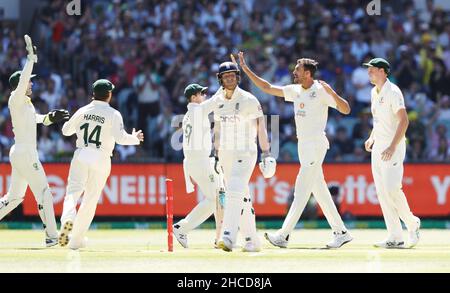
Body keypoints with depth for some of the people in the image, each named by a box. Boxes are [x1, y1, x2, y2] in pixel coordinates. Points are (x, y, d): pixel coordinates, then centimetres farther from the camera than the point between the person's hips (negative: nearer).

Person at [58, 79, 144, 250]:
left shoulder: (83, 111, 7)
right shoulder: (113, 115, -3)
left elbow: (66, 130, 17)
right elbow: (120, 138, -14)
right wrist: (135, 138, 4)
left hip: (81, 155, 1)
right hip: (101, 159, -1)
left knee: (73, 191, -1)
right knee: (91, 199, 8)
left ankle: (68, 218, -34)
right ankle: (76, 239, 11)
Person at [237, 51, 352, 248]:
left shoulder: (321, 91, -11)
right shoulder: (295, 90, 11)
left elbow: (346, 110, -17)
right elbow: (267, 88, 16)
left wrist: (332, 93, -32)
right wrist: (246, 69, 12)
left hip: (316, 145, -8)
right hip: (303, 145, 8)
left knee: (301, 191, -9)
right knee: (319, 191, 9)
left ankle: (283, 235, -12)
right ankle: (341, 233, 13)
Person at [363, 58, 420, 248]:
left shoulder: (392, 92, -12)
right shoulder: (374, 93, 15)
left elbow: (404, 120, -20)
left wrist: (392, 146, -27)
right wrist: (371, 138, 11)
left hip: (393, 148, -9)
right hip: (378, 147, 9)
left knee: (391, 187, -17)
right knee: (382, 192, 3)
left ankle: (412, 223, 5)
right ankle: (395, 238, 4)